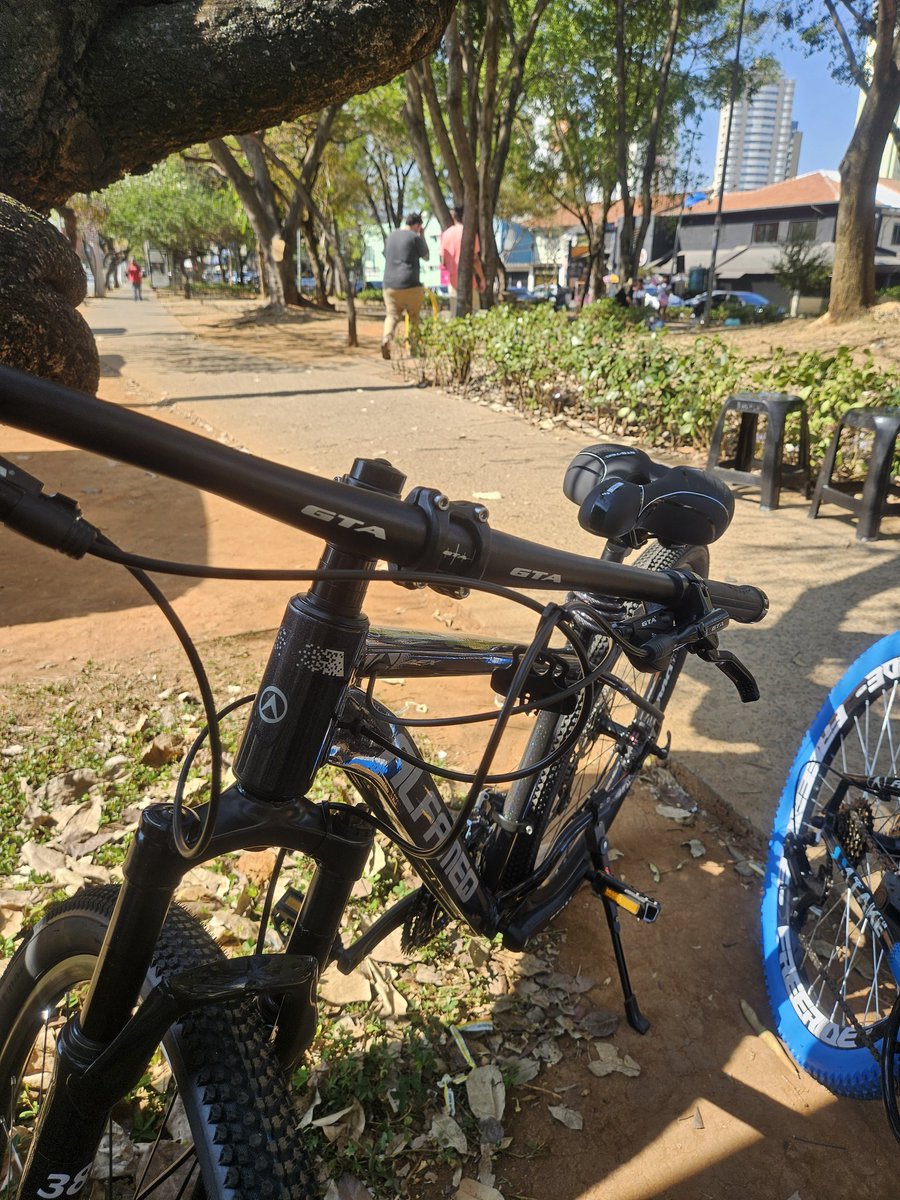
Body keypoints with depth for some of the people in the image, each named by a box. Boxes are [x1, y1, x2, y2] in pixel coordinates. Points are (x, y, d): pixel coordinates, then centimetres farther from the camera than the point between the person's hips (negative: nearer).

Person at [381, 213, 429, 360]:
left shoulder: (391, 236, 14)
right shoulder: (414, 237, -4)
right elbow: (426, 256, 7)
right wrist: (422, 235, 13)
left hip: (389, 283, 4)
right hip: (409, 284, -4)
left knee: (391, 315, 1)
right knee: (414, 316, 10)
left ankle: (386, 339, -24)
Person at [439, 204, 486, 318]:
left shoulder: (446, 233, 5)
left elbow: (443, 262, 6)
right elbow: (475, 259, -11)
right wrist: (482, 278, -2)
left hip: (453, 281, 5)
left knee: (454, 314, 10)